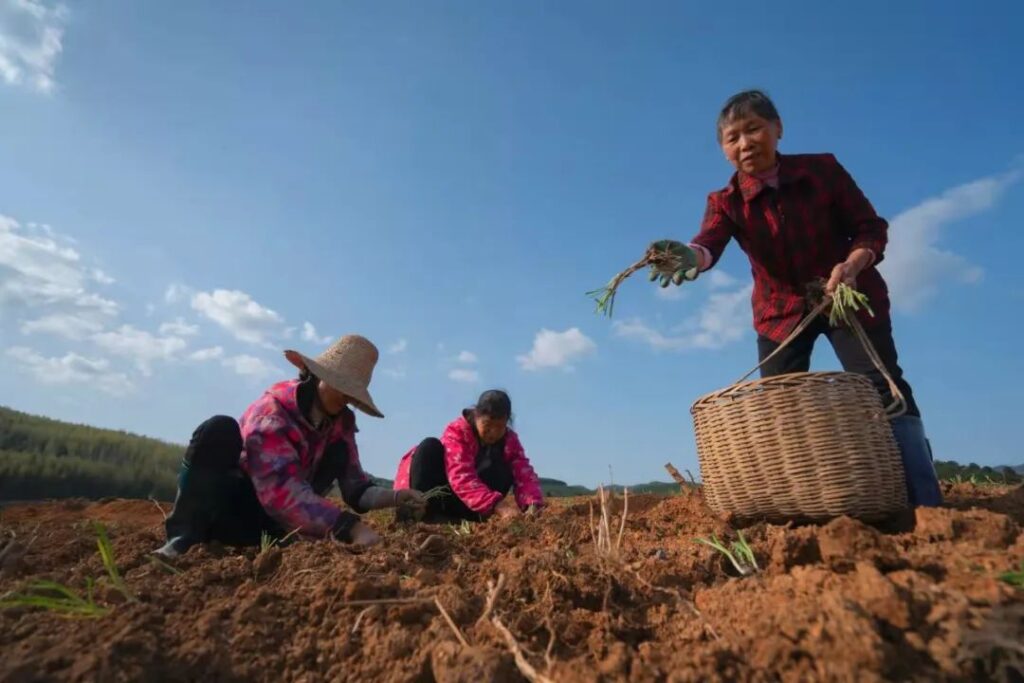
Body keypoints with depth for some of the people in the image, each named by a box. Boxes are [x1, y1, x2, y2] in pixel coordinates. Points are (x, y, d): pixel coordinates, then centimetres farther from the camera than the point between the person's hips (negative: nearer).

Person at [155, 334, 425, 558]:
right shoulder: (273, 411, -25)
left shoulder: (341, 421, -5)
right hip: (228, 506, -6)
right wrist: (350, 528, -47)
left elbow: (356, 489, -6)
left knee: (339, 451, -17)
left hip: (268, 520, 6)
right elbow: (282, 490, -38)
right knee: (220, 429, -31)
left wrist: (395, 497, -26)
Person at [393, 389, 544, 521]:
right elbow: (462, 477, -35)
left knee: (502, 473, -23)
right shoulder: (457, 431, -21)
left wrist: (533, 504, -43)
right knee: (430, 447, -26)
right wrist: (496, 504, -49)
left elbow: (525, 474, -21)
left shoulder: (510, 440, -7)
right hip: (436, 489, -2)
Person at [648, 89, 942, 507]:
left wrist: (852, 265, -31)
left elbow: (871, 227, -9)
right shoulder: (726, 202, -12)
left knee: (886, 390, -10)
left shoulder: (823, 170, -11)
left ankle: (925, 506, 0)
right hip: (780, 310, 1)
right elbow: (708, 244, -33)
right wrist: (690, 256, -58)